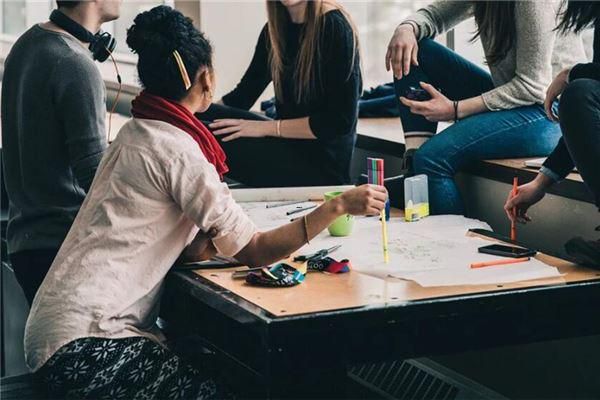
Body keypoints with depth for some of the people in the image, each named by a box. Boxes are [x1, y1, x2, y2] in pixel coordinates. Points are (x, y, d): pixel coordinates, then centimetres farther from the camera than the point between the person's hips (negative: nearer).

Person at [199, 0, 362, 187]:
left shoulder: (334, 27, -13)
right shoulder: (276, 29, 8)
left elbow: (341, 121, -17)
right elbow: (243, 95, 10)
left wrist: (267, 127, -19)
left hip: (322, 161, -7)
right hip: (288, 145, 7)